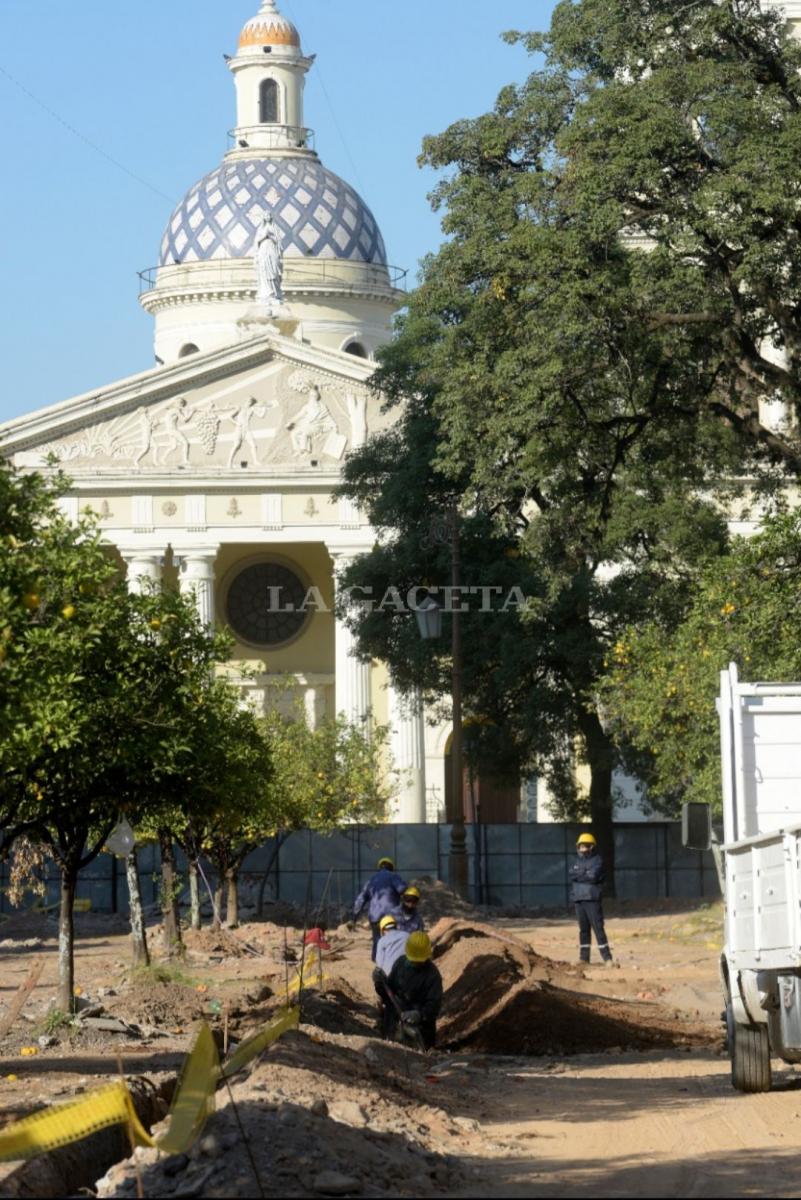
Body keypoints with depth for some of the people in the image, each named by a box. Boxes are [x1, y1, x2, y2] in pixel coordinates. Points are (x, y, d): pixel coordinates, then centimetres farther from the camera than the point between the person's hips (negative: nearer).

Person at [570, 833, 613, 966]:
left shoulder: (597, 860, -2)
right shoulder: (578, 861, 17)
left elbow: (593, 877, -16)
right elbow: (572, 875, 2)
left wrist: (579, 876, -5)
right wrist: (585, 875, -11)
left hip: (592, 899, -6)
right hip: (578, 899, 6)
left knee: (598, 927, -10)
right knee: (583, 929, 9)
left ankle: (607, 957, -11)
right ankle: (584, 957, 14)